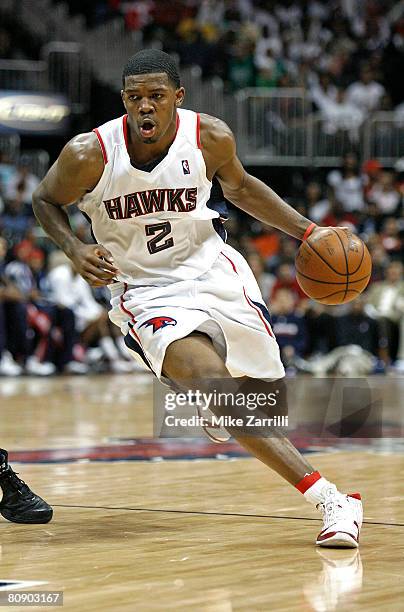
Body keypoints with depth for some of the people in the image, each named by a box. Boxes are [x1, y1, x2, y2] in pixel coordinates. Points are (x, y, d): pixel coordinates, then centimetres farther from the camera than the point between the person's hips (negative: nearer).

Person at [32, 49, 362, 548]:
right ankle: (328, 499, -28)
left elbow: (239, 187, 11)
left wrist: (305, 230, 0)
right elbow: (45, 200, 2)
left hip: (213, 273, 3)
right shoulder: (89, 155, -18)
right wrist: (76, 251, -16)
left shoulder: (210, 138, -11)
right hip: (146, 293, -3)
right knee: (211, 380, -28)